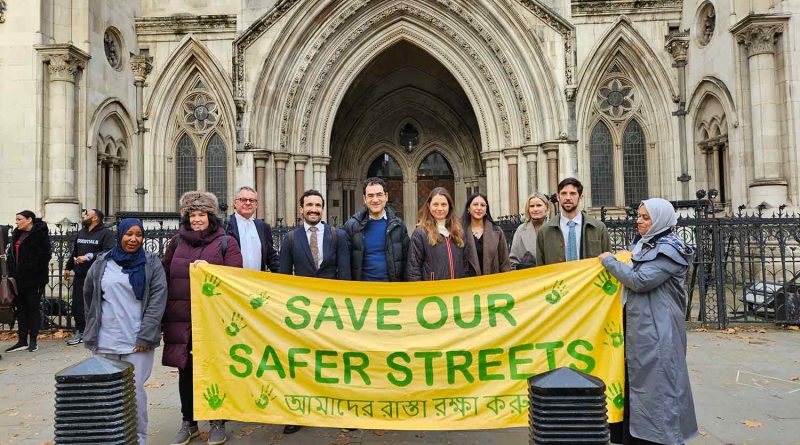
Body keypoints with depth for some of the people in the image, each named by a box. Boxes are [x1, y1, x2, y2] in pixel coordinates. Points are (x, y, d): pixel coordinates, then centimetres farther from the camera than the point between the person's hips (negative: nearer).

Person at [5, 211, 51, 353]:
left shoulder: (40, 233, -11)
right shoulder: (17, 234, 14)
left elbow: (44, 255, -17)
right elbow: (11, 255, 17)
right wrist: (11, 274, 8)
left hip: (33, 279, -8)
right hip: (18, 279, 8)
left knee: (33, 309, 2)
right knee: (20, 309, 11)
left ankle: (33, 341, 10)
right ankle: (22, 341, 18)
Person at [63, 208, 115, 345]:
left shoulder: (106, 233, -8)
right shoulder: (81, 232, 17)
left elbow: (109, 252, -20)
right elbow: (74, 251, 27)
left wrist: (89, 257, -23)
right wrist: (68, 267, 28)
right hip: (79, 276, 7)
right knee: (77, 304, 10)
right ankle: (80, 332, 22)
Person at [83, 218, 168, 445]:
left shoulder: (151, 263, 0)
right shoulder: (101, 263, 8)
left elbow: (158, 299, -6)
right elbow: (89, 295, 21)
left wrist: (145, 336, -11)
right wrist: (94, 325, 18)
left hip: (137, 341, -2)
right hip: (105, 341, 3)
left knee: (135, 390, 0)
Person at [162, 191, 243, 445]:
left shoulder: (226, 242, 1)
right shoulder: (177, 241, 11)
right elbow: (164, 274, 14)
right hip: (180, 318, 3)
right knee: (185, 370, 10)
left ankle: (218, 423, 21)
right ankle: (188, 423, 26)